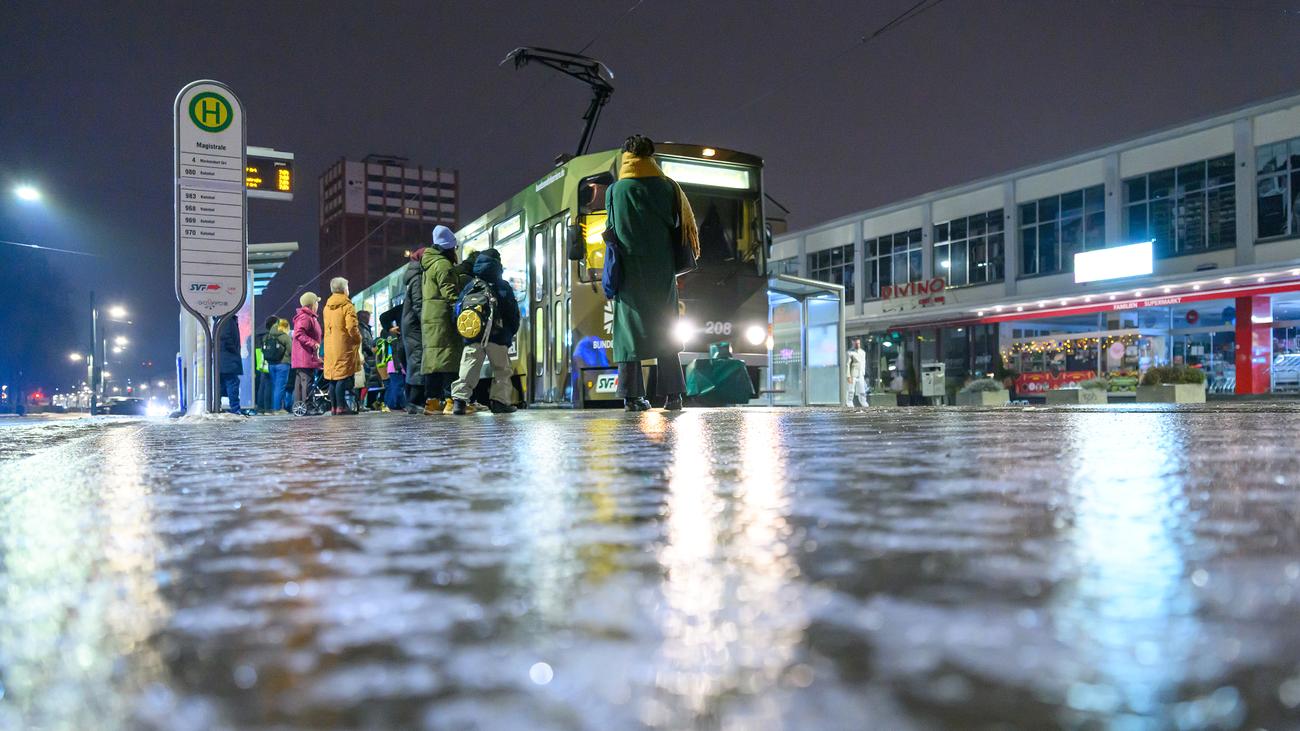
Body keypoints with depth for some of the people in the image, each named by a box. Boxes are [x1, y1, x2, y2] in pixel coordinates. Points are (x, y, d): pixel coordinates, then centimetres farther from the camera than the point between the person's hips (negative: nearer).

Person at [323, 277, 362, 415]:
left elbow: (327, 327, 16)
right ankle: (341, 406, -8)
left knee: (332, 377, 9)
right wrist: (358, 338, -1)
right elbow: (351, 328, -17)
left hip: (329, 346, 7)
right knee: (343, 377, -6)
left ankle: (334, 406, 12)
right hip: (344, 346, -7)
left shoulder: (327, 307, 14)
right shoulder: (347, 306, -8)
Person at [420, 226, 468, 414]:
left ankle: (432, 401, 7)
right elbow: (450, 293, -17)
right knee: (449, 356, -11)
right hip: (443, 317, -10)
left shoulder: (429, 265, 22)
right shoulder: (443, 265, -9)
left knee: (432, 357, 7)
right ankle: (450, 400, -16)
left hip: (429, 317, 10)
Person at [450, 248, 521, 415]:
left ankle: (459, 398, -11)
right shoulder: (503, 286, 2)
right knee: (502, 369, 8)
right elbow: (513, 312, 4)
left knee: (468, 368, 1)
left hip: (472, 336, 2)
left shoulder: (469, 286, 9)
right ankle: (500, 401, 2)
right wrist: (511, 332, 16)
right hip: (498, 337, -2)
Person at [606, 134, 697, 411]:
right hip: (660, 268, 0)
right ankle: (672, 394, 0)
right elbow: (677, 223, 4)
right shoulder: (666, 187, 2)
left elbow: (612, 230, 4)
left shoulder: (614, 191, 2)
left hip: (628, 268, 0)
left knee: (629, 326, 2)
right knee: (665, 329, 5)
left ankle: (631, 395, -3)